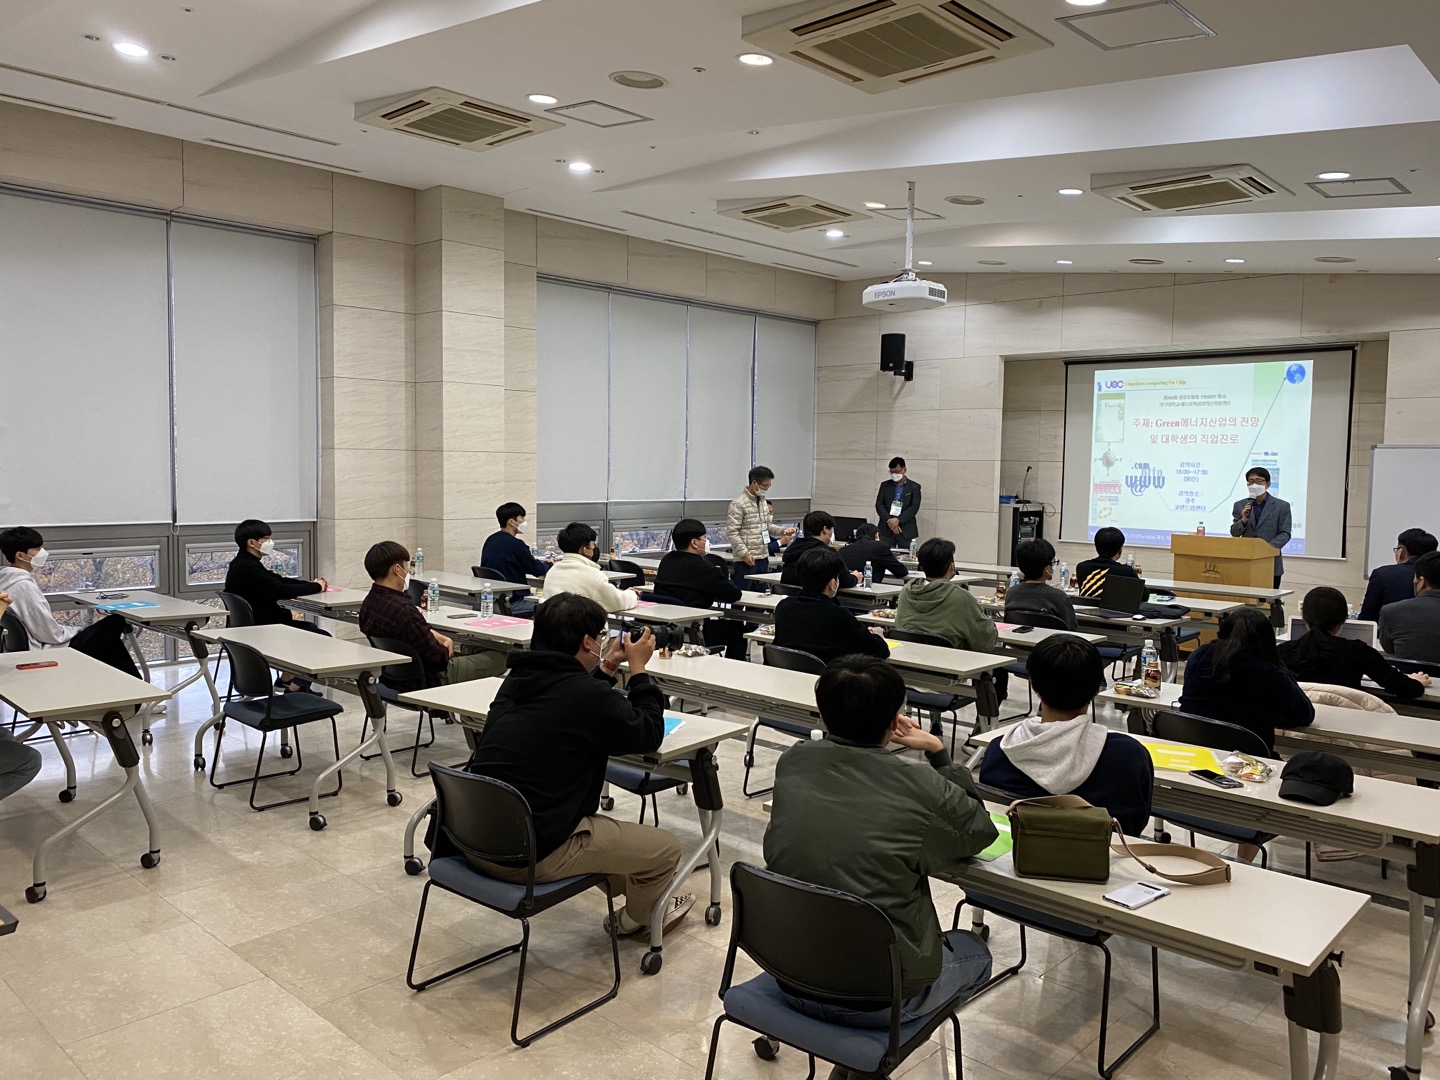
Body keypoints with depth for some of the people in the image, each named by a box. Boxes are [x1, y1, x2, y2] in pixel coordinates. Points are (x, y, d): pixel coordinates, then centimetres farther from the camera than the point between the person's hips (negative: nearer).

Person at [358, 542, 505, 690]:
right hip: (425, 681, -9)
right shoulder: (403, 610, -33)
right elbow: (438, 658, -24)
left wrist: (442, 639, -3)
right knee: (498, 660, 4)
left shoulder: (369, 602, -2)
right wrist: (446, 649, -3)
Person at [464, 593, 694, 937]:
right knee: (666, 847, 9)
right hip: (529, 856, -9)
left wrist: (606, 668, 21)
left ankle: (625, 887, 48)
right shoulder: (589, 695, -19)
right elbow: (649, 735, -3)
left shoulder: (517, 678, 4)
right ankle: (636, 916, 37)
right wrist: (639, 669, 5)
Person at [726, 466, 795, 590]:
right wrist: (744, 554, -21)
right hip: (745, 560, -8)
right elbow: (732, 532, -16)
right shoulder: (738, 504, -12)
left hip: (763, 557, 8)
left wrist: (783, 531, 4)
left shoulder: (763, 502, 15)